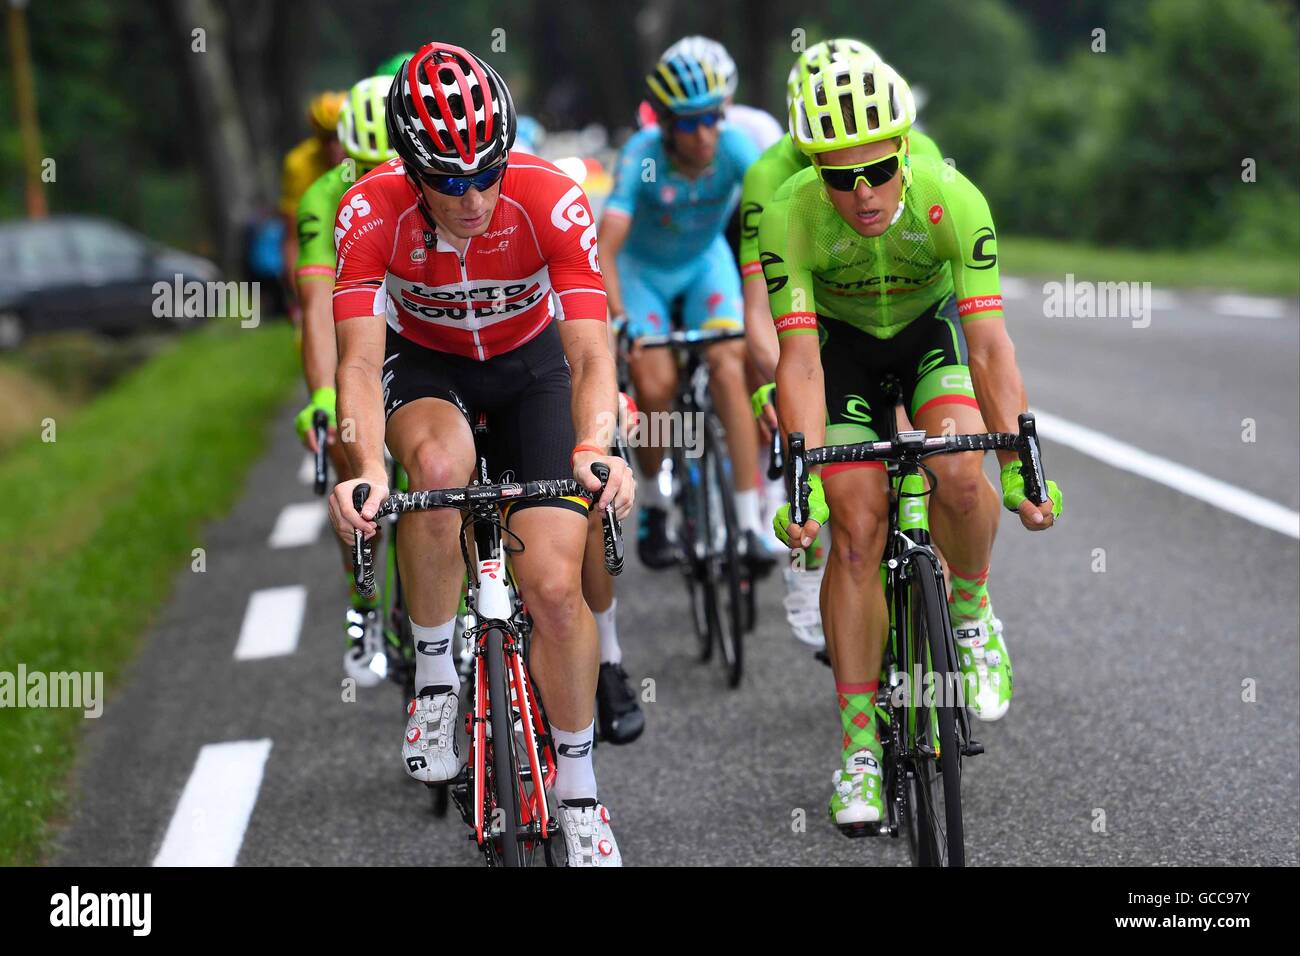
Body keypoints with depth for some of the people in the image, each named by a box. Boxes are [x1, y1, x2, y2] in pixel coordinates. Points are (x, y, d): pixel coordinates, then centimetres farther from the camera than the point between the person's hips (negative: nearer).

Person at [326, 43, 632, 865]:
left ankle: (580, 795, 9)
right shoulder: (371, 213, -29)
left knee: (557, 586, -11)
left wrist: (594, 448, -55)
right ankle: (436, 674, -15)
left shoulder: (553, 201, -31)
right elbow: (360, 359, -34)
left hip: (530, 362, 0)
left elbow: (590, 353, -35)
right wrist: (369, 470, -52)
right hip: (423, 360, 0)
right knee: (440, 465, -37)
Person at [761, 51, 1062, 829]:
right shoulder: (790, 217, -31)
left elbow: (989, 343, -33)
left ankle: (973, 614, 4)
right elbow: (799, 359, -33)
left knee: (960, 478, -28)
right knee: (857, 524, -12)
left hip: (933, 327, 0)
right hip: (843, 339, 0)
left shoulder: (954, 200, -32)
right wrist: (802, 481, -42)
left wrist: (1020, 465, -40)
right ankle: (858, 745, -4)